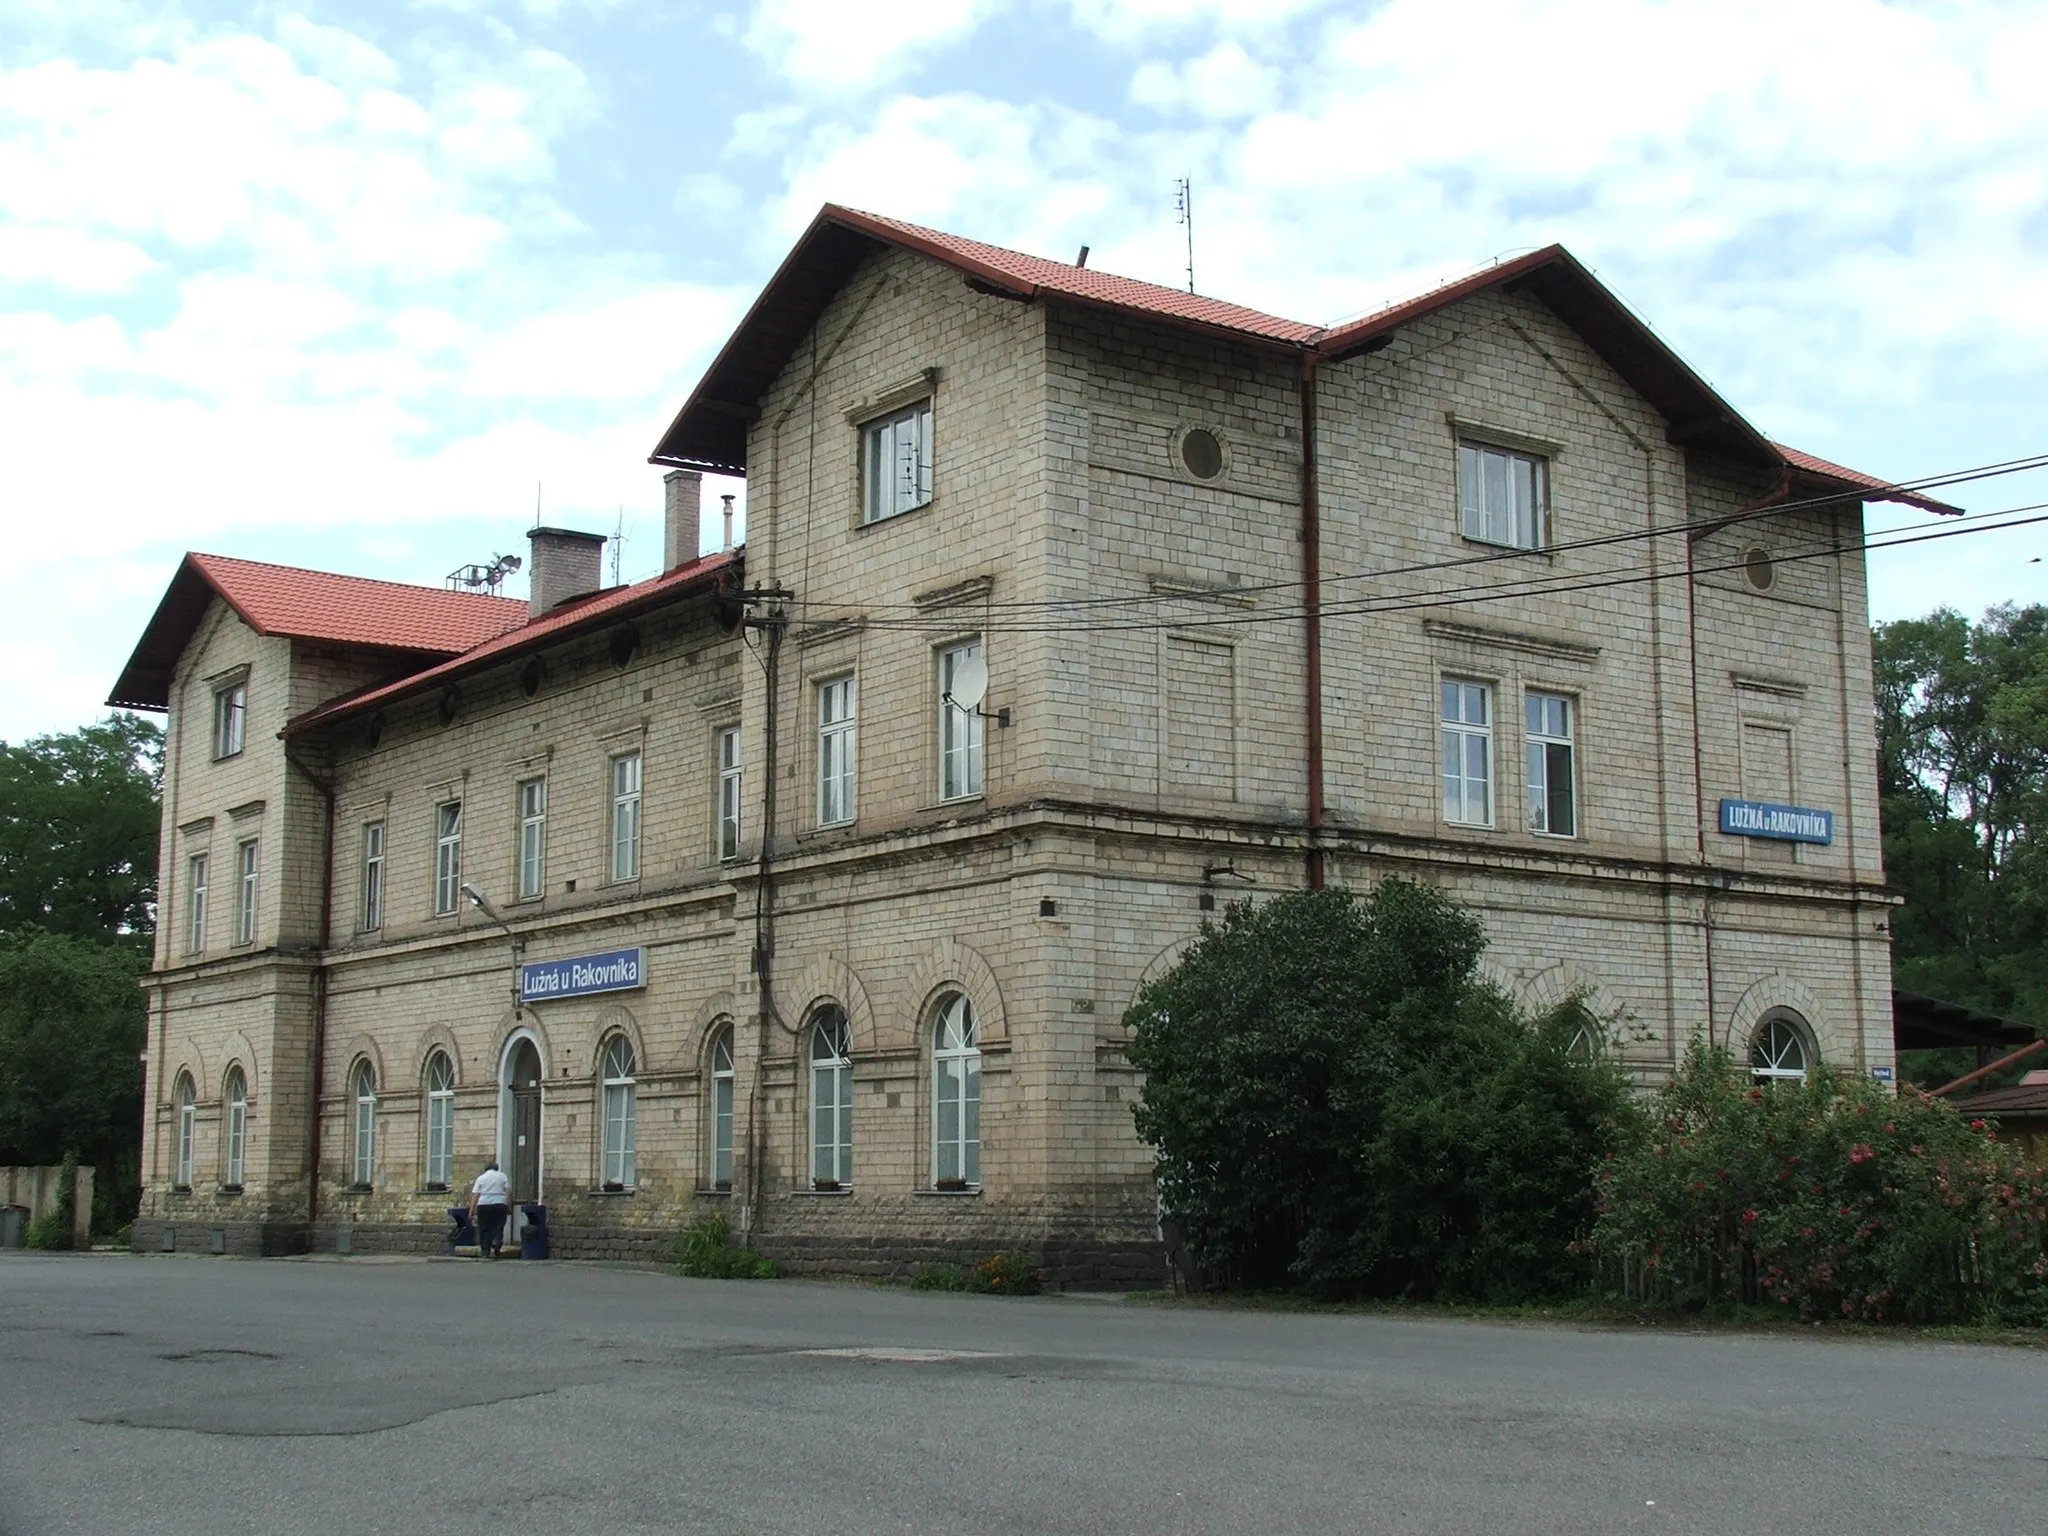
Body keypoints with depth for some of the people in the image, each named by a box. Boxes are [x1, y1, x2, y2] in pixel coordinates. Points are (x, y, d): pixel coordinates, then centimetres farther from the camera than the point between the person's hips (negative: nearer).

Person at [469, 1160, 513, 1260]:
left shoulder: (481, 1178, 9)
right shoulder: (502, 1176, 10)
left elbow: (475, 1195, 1)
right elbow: (508, 1192, 3)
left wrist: (472, 1211, 0)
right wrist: (509, 1208, 4)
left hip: (483, 1206, 0)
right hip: (500, 1205, 0)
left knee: (484, 1230, 6)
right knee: (498, 1228, 6)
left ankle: (485, 1252, 4)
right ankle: (496, 1242, -19)